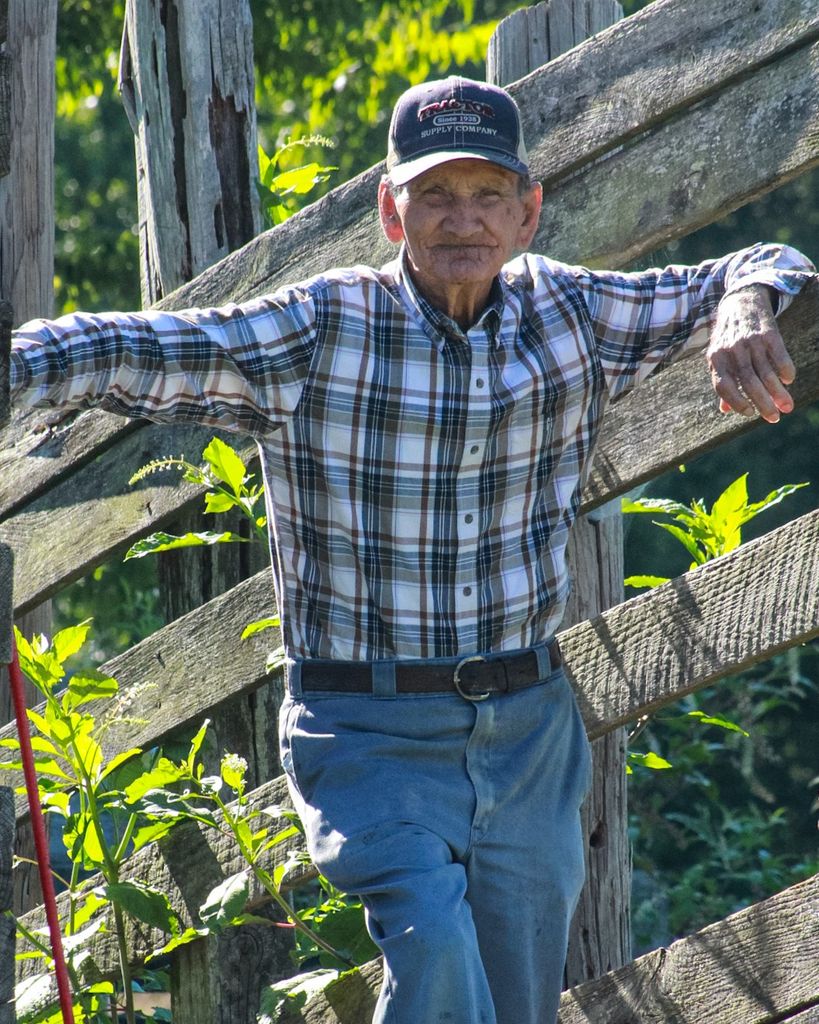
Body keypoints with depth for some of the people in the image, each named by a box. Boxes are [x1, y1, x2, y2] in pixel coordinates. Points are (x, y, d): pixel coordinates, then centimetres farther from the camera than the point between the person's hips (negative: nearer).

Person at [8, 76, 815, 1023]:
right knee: (433, 939, -29)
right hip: (373, 733, -4)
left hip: (529, 732, 4)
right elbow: (120, 352, -15)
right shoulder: (315, 333, -9)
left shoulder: (571, 316, 2)